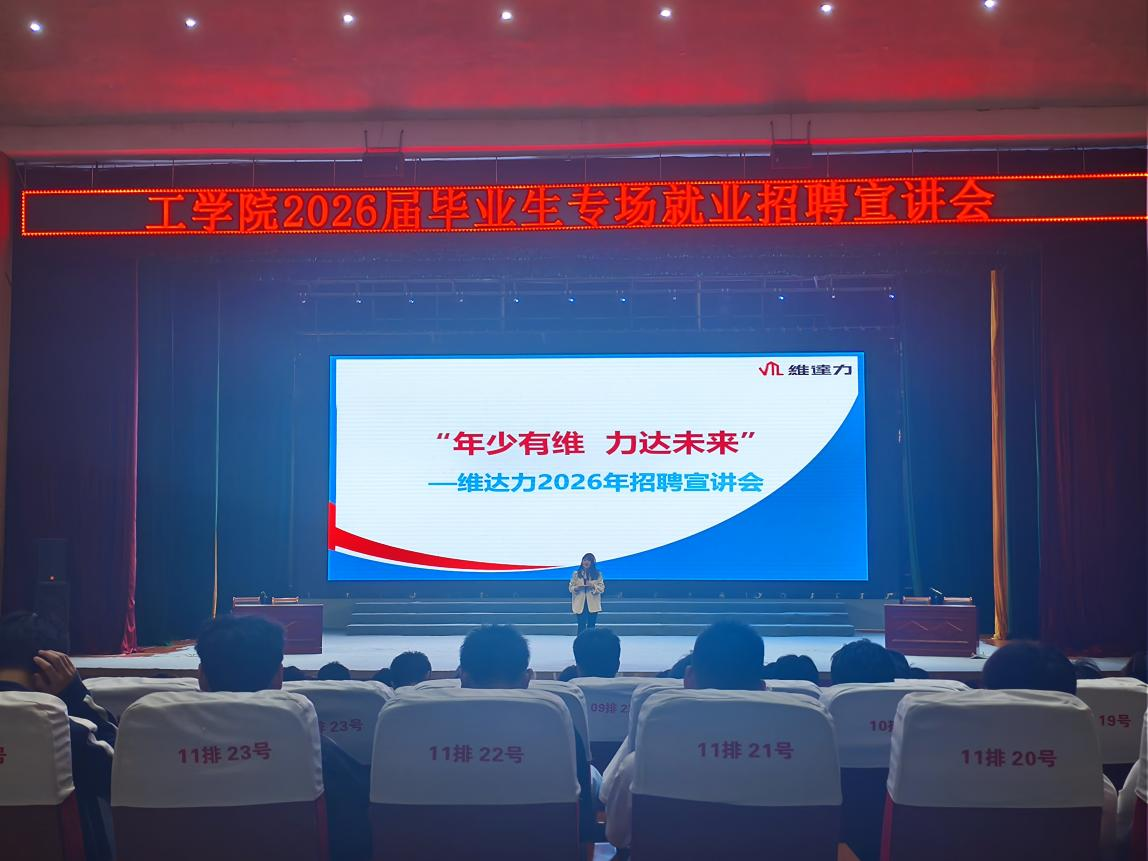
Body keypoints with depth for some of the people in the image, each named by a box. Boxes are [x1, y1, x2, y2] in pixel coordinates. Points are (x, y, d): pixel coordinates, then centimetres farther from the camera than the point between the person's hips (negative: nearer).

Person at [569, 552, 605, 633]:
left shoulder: (597, 574, 6)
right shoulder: (576, 574, 6)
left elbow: (602, 588, 2)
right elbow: (571, 588, 6)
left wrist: (593, 586, -16)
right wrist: (576, 588, -16)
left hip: (593, 604, 1)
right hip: (580, 604, -1)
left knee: (591, 626, 4)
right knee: (581, 626, -4)